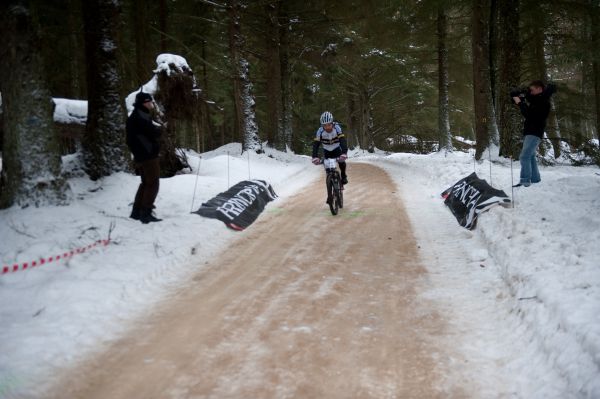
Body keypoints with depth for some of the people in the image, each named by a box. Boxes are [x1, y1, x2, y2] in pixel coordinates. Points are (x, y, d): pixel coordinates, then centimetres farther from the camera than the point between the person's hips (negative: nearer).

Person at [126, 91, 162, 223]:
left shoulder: (134, 117, 17)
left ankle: (137, 211, 20)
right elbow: (153, 132, -21)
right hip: (148, 155, -10)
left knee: (146, 183, 18)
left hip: (140, 156, 10)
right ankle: (146, 214, -8)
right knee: (153, 184, -6)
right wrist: (159, 129, 1)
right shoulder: (140, 116, -15)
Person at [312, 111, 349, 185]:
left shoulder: (337, 128, -30)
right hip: (327, 150, 2)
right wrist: (315, 157, -48)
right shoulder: (320, 131, -27)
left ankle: (343, 176, 0)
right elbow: (316, 144, -32)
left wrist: (344, 153, -55)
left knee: (341, 160, -25)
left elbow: (343, 140, -39)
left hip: (336, 148, -2)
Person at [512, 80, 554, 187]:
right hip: (529, 132, 10)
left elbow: (529, 114, -23)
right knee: (530, 156, 15)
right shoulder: (536, 100, 16)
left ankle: (525, 181, -21)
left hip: (534, 133, -10)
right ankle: (535, 178, 22)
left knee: (524, 157, -17)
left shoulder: (543, 102, -14)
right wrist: (521, 100, 3)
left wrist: (520, 103, -14)